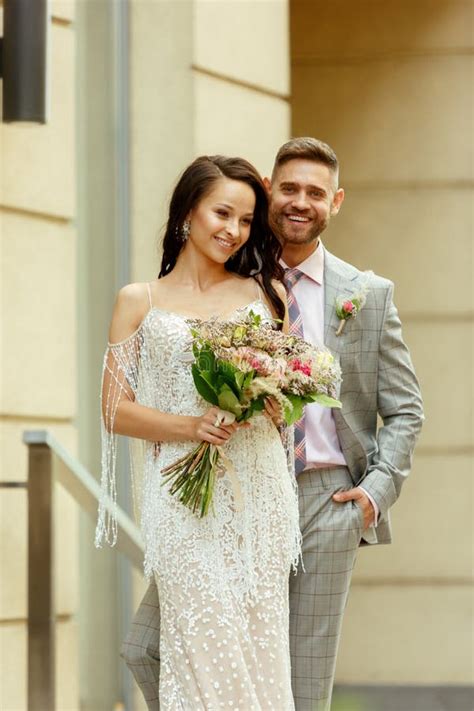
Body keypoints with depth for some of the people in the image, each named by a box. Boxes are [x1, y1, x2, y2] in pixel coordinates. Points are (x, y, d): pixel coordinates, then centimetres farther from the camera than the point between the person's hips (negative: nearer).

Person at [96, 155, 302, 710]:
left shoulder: (265, 292, 13)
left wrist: (276, 405, -7)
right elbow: (115, 409, 4)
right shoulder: (139, 302, 8)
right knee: (206, 647, -10)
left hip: (257, 491, 2)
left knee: (259, 643, -4)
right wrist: (188, 426, -12)